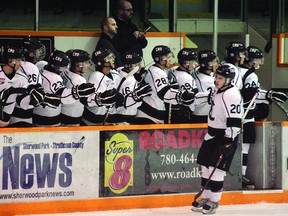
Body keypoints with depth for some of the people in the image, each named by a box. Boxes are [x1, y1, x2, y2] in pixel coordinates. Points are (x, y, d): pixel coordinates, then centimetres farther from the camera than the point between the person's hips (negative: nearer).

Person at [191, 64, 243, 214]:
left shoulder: (232, 95, -22)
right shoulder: (217, 90, 8)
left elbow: (234, 121, -25)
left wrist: (228, 141, -27)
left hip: (226, 136, -10)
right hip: (213, 134, 10)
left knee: (217, 168, -9)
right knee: (205, 164, 11)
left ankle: (214, 202, -1)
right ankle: (205, 197, 21)